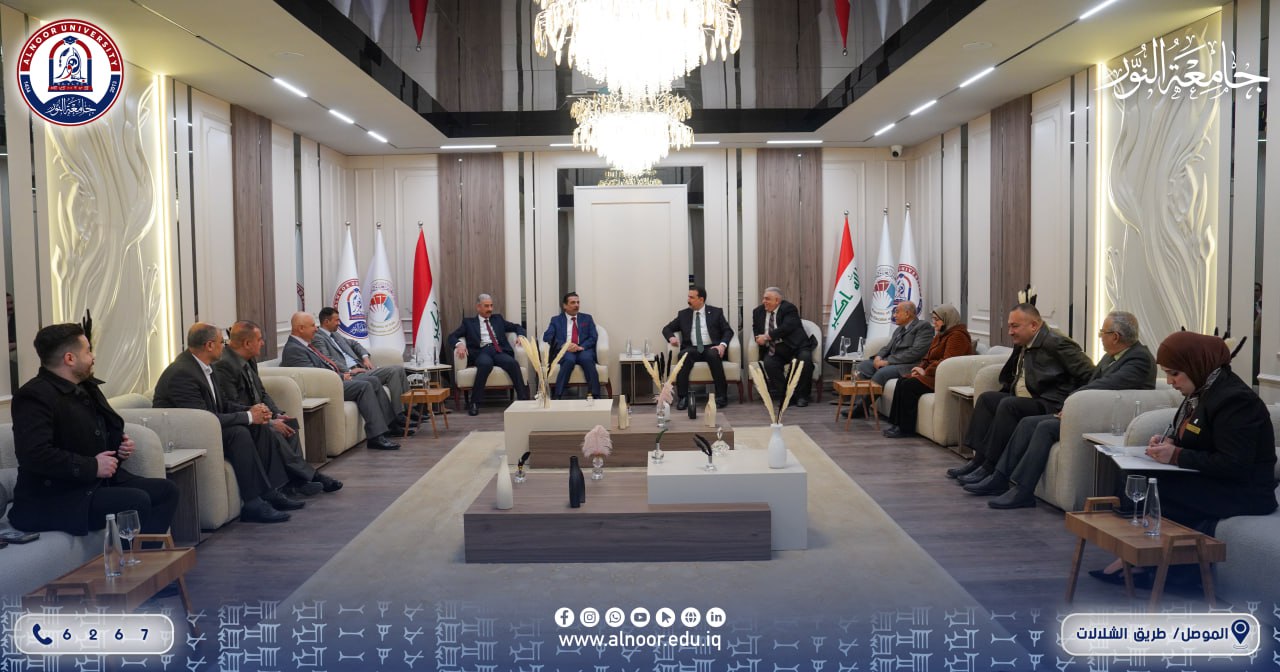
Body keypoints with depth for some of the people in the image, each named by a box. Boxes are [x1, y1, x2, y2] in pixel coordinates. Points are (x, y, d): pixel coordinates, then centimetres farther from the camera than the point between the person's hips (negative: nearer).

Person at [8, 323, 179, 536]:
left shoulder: (86, 387, 13)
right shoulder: (35, 396, -16)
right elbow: (34, 454, -29)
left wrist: (121, 445, 9)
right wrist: (92, 466, -23)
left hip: (98, 481, 10)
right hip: (52, 497, -10)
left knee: (166, 490, -2)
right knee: (137, 502, -27)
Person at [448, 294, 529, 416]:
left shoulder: (497, 319, 27)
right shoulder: (469, 322, 19)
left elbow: (517, 327, 28)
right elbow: (451, 336, 11)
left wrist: (520, 336, 4)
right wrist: (459, 344, -12)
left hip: (499, 351, 2)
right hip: (481, 352, -2)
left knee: (513, 363, -32)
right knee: (486, 363, -39)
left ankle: (523, 399, -32)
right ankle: (474, 403, -32)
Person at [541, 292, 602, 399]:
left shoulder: (587, 318, 20)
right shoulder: (556, 320, 17)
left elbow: (593, 337, 9)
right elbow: (547, 336, 2)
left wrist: (581, 347, -13)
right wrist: (564, 345, -15)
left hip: (583, 350, 1)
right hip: (564, 350, -1)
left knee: (587, 359, -34)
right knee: (569, 360, -36)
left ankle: (596, 397, -38)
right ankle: (556, 397, -38)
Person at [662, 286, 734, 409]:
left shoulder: (716, 312, 10)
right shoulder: (683, 314, 15)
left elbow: (728, 331, 6)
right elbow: (667, 329, 16)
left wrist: (722, 344, -14)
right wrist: (671, 337, -7)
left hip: (711, 348, -1)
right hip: (692, 349, 1)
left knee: (713, 355, -36)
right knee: (684, 355, -33)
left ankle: (721, 396, -28)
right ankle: (683, 398, -33)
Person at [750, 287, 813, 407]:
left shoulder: (789, 308, -5)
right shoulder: (758, 311, 13)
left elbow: (787, 327, -19)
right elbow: (756, 329, 16)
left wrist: (767, 336, -21)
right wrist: (759, 338, -8)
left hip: (795, 346, -3)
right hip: (774, 349, 3)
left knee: (805, 359, -32)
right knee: (768, 362, -29)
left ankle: (801, 396, -16)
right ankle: (782, 395, -18)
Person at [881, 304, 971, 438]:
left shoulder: (957, 335, -13)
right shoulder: (941, 335, 21)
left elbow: (947, 362, -23)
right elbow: (928, 357, 21)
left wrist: (926, 372, -18)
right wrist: (920, 368, 1)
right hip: (932, 374, 10)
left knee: (909, 385, -23)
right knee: (901, 381, -8)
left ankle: (906, 429, -16)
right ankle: (896, 423, -10)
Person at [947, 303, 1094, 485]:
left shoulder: (1055, 343, -13)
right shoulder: (1022, 345, 14)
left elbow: (1088, 373, -17)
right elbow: (1008, 376, 27)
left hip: (1049, 404, -10)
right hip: (1022, 400, 10)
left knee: (1008, 404, -28)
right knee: (986, 398, 1)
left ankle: (990, 467, -23)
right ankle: (979, 459, -6)